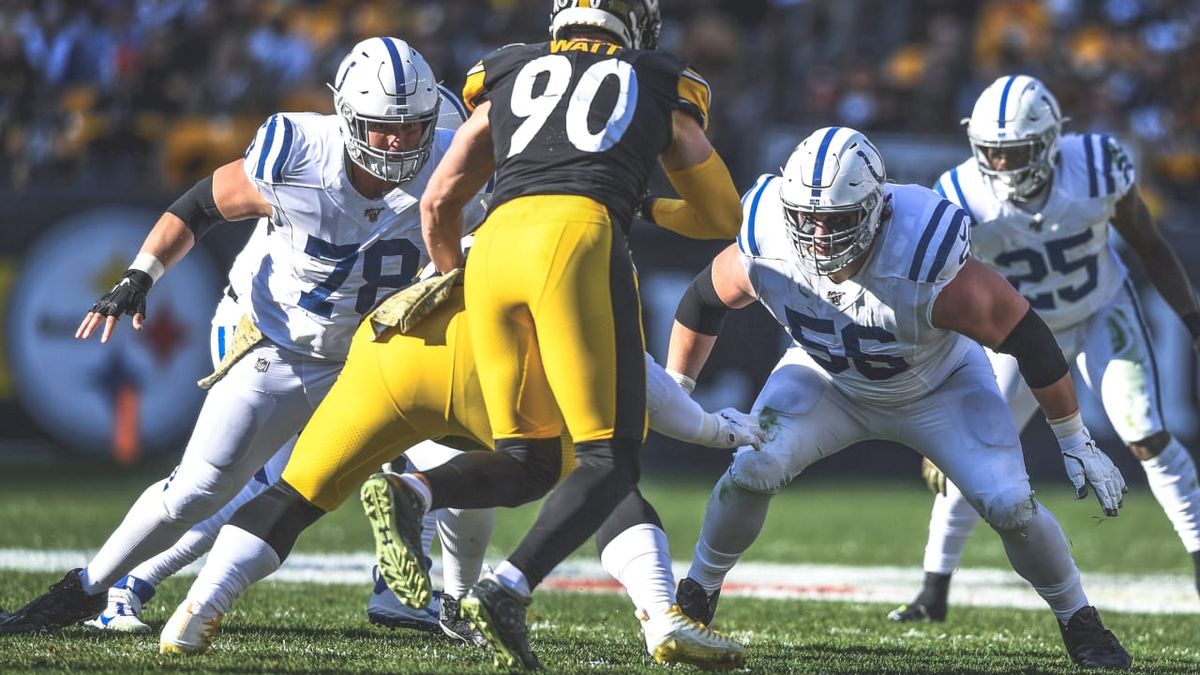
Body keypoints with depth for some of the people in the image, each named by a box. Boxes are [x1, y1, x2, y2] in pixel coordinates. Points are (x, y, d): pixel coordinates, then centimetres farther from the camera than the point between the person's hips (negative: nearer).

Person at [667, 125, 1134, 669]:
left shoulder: (928, 266, -40)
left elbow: (1029, 339, -28)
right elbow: (704, 300, -6)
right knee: (752, 472, -21)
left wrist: (1076, 444, -20)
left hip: (939, 387, -2)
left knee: (1010, 506, -16)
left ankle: (1078, 622, 10)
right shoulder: (765, 254, -30)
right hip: (827, 380, 2)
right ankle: (695, 597, 3)